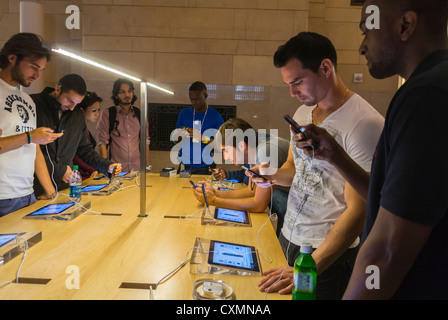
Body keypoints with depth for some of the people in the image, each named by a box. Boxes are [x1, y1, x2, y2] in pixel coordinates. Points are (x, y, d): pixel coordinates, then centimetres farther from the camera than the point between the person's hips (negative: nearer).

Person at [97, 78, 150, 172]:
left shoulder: (140, 114, 10)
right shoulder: (107, 114, 1)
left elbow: (145, 141, 11)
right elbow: (102, 142, -2)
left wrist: (148, 166, 5)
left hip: (137, 168, 3)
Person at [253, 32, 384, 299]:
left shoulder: (365, 123, -19)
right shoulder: (303, 112, 5)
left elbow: (358, 210, -21)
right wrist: (273, 175, -5)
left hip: (328, 255, -6)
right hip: (288, 237, 7)